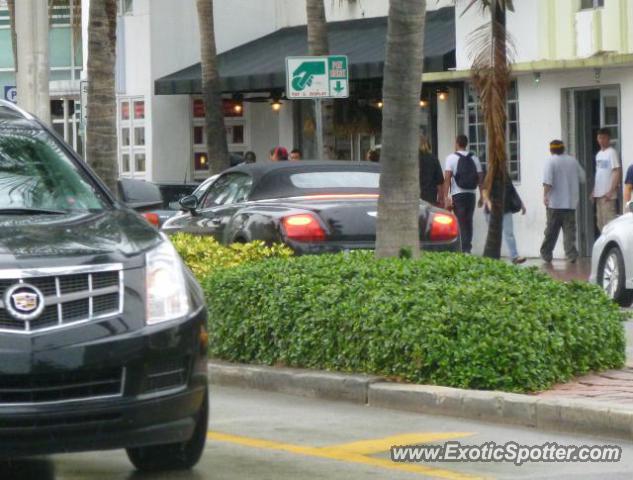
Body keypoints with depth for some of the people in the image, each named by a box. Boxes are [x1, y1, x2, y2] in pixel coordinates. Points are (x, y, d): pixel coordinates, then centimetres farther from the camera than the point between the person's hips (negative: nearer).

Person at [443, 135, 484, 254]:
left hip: (458, 195, -4)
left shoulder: (451, 158, -3)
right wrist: (482, 196, 11)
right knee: (469, 221, 14)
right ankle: (468, 247, 16)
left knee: (462, 223, -3)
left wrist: (446, 197, -12)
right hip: (471, 195, 4)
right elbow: (480, 178, 6)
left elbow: (447, 179, -11)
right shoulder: (474, 159, 9)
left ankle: (465, 249, -10)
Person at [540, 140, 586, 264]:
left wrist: (545, 195, -17)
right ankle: (571, 254, -9)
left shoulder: (550, 161, -6)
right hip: (571, 202, 3)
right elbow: (582, 178, 15)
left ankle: (546, 254, 14)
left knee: (551, 230, 6)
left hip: (555, 203, -3)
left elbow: (547, 181, -19)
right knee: (570, 230, 2)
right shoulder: (573, 161, 7)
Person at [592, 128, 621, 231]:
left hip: (608, 194, -8)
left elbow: (617, 172, -13)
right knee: (600, 222, 10)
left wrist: (611, 191, -19)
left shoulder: (612, 153, -8)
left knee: (609, 220, -11)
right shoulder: (598, 154, 17)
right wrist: (593, 191, 16)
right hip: (598, 194, 8)